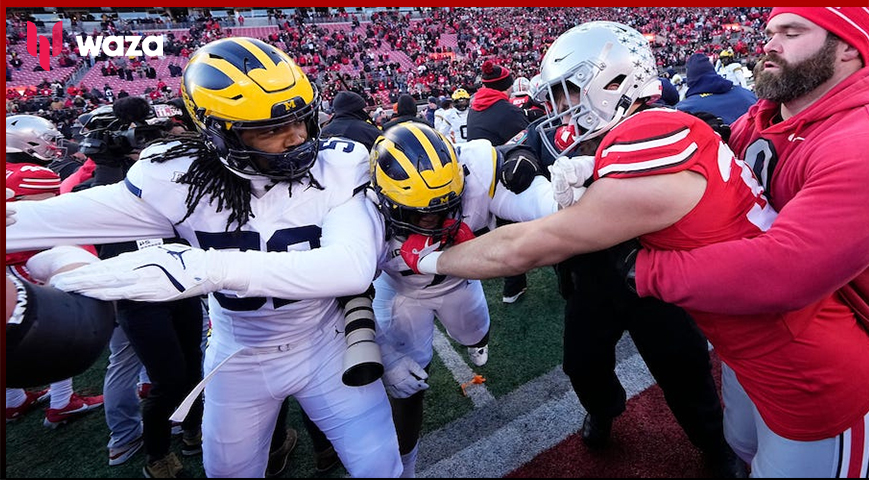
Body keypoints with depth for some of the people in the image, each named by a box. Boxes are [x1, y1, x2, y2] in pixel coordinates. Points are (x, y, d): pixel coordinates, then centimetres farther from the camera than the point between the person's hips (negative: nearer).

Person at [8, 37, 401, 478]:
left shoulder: (337, 168, -22)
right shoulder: (181, 178, -17)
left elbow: (354, 267, -38)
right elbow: (57, 217, -7)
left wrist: (213, 267, -45)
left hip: (324, 347, -1)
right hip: (239, 357, 2)